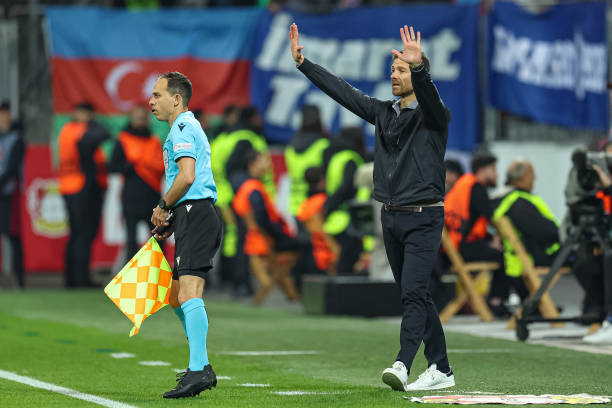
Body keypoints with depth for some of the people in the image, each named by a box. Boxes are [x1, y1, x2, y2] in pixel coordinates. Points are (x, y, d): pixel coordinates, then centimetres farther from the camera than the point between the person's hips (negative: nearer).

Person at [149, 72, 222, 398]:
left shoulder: (182, 127, -7)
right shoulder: (188, 127, 26)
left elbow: (187, 177, -20)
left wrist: (162, 207, -7)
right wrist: (170, 222, 19)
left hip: (196, 216, -11)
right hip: (193, 217, 11)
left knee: (189, 294, -19)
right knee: (177, 297, 16)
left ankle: (198, 370, -28)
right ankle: (201, 367, 19)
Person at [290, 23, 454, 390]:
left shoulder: (432, 116, -6)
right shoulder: (383, 113, 12)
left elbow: (429, 96, -29)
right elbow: (341, 90, 12)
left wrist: (418, 67, -48)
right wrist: (303, 63, 8)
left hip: (423, 218, -7)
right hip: (392, 218, 7)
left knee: (413, 292, -16)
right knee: (415, 295, 10)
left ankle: (402, 366, -27)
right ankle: (441, 369, 16)